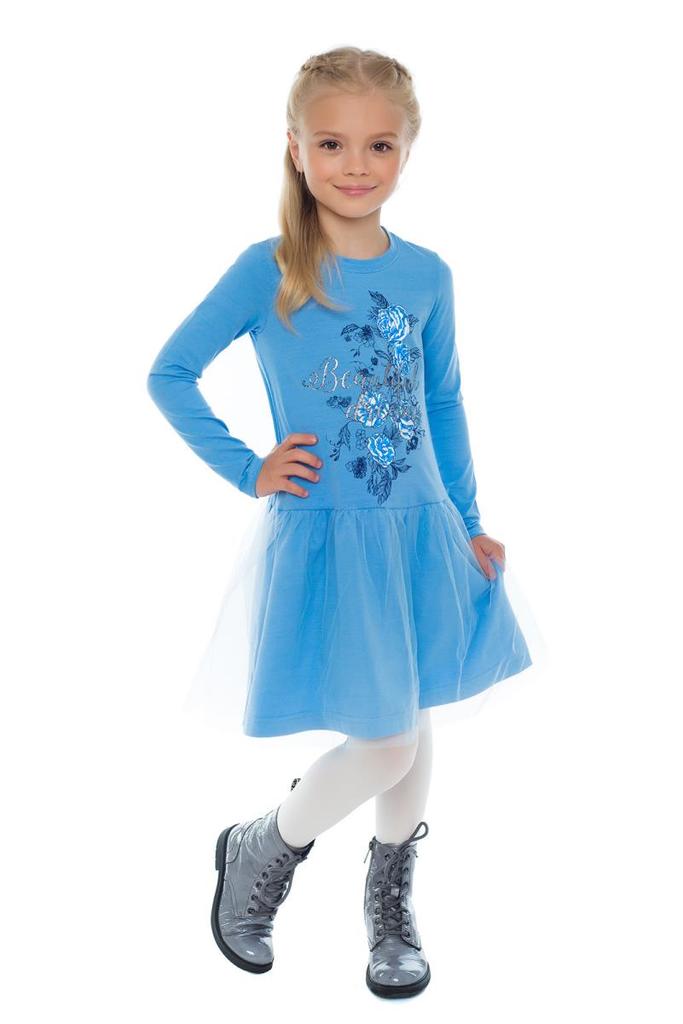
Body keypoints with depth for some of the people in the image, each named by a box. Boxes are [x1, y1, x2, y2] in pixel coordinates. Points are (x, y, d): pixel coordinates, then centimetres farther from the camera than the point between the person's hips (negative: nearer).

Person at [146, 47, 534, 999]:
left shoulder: (426, 273, 1)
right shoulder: (267, 270, -11)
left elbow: (444, 404, 11)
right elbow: (169, 375, -3)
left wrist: (468, 523, 11)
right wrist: (248, 471, -8)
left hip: (420, 533, 5)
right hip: (327, 538, -4)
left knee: (413, 727, 14)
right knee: (383, 747, -4)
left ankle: (391, 901, 40)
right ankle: (257, 851, 27)